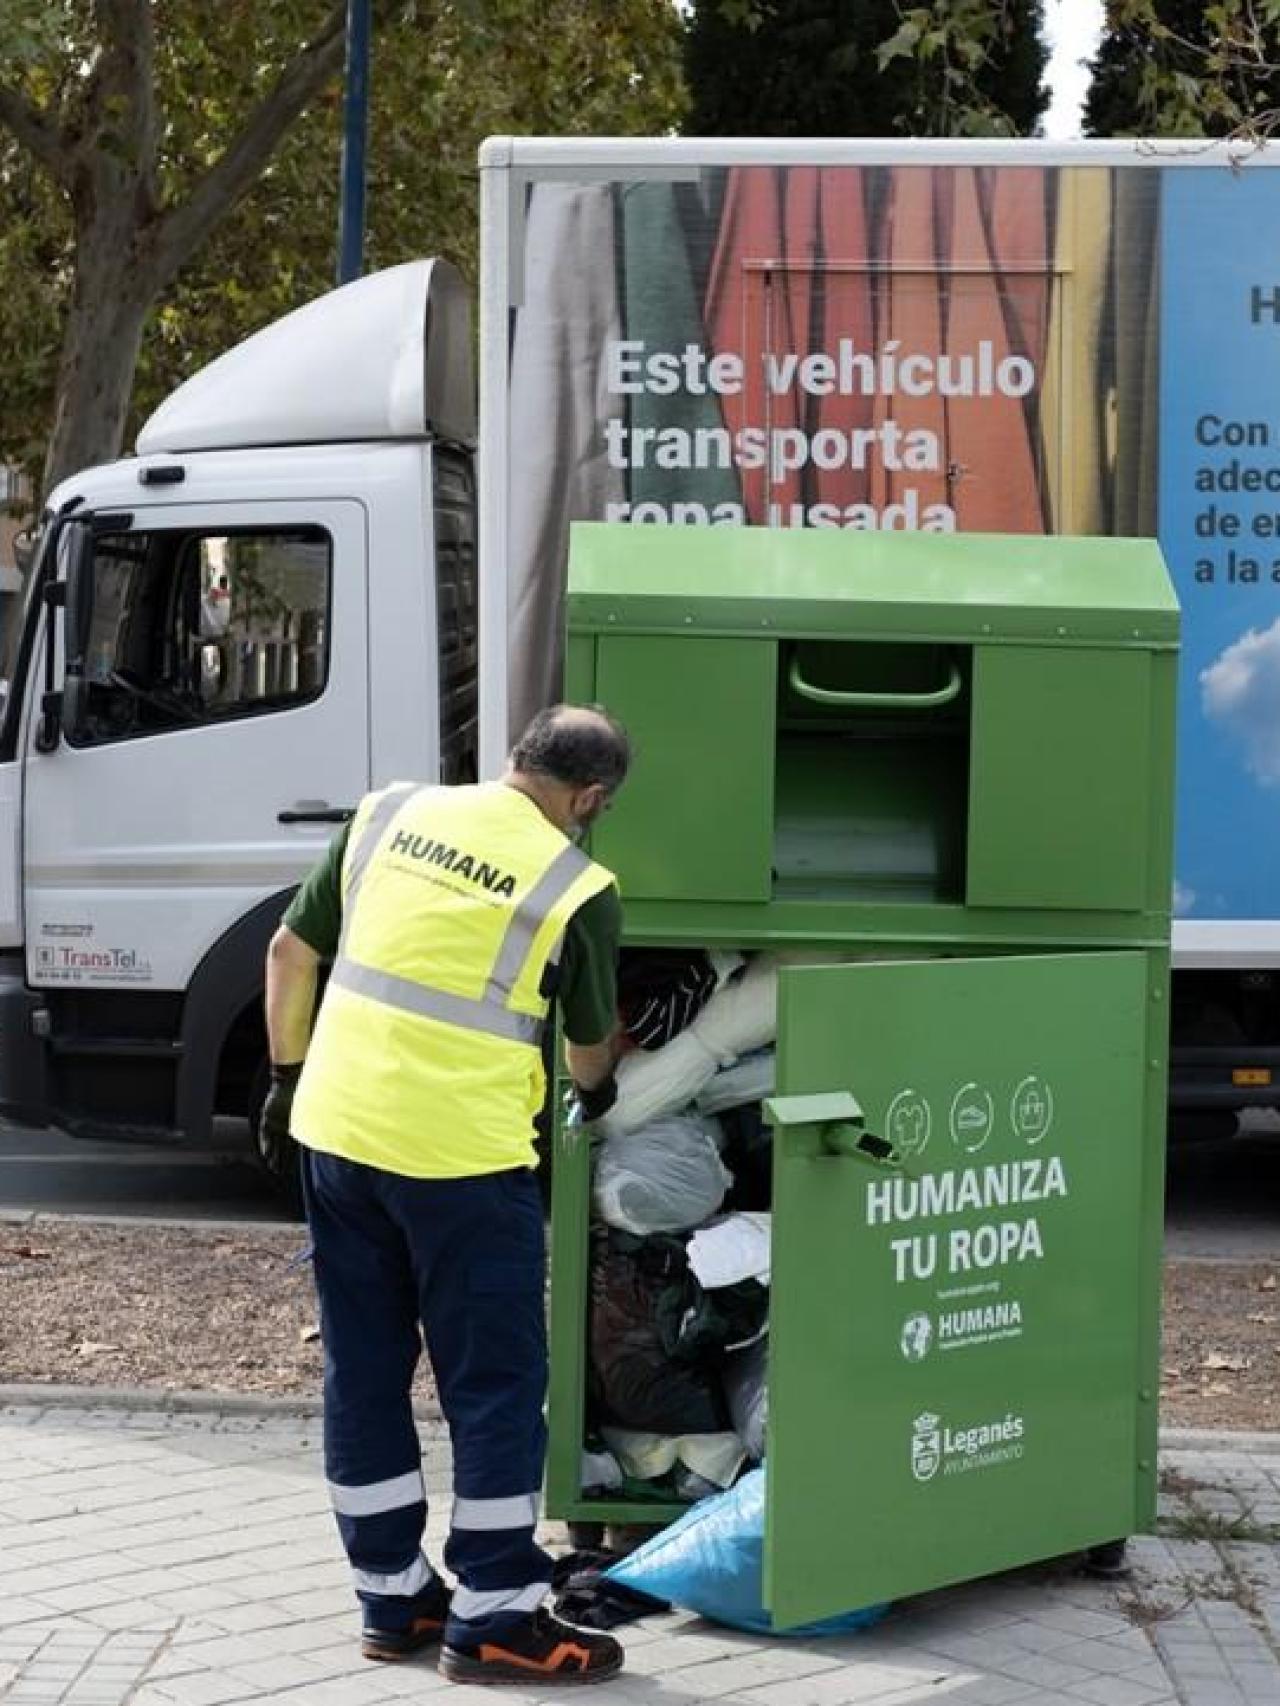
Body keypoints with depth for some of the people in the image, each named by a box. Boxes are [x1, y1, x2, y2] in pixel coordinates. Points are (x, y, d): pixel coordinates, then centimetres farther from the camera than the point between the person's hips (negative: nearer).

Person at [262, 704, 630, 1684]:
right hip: (460, 1159, -5)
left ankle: (393, 1599, 24)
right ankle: (494, 1620, 10)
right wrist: (596, 1093, 32)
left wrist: (288, 1076, 23)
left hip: (335, 1133, 6)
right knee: (496, 1384, 6)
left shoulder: (390, 815, 6)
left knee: (364, 1372, 14)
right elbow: (592, 1045, 10)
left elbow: (292, 953, 11)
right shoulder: (577, 890, -5)